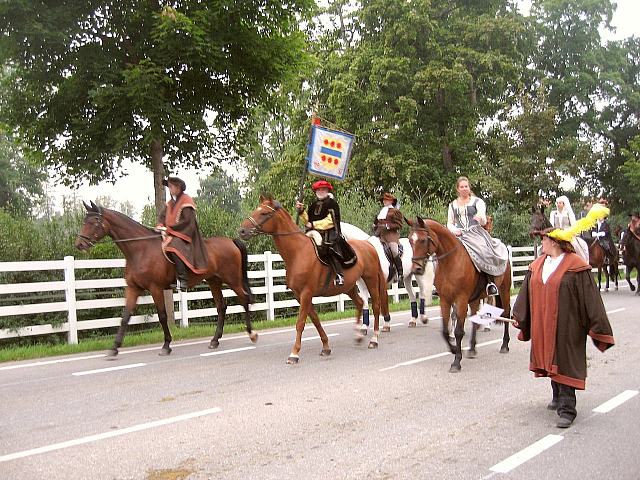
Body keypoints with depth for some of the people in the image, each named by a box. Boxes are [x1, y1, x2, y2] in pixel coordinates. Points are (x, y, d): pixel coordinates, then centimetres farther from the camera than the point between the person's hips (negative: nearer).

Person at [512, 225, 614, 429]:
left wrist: (597, 327, -11)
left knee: (565, 364, -5)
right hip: (542, 326, 7)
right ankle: (558, 397, 36)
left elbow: (590, 299, -11)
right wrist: (519, 317, 17)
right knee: (551, 360, 17)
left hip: (566, 326, -6)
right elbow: (527, 294, 16)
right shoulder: (537, 265, 7)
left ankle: (567, 410, 0)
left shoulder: (575, 267, -12)